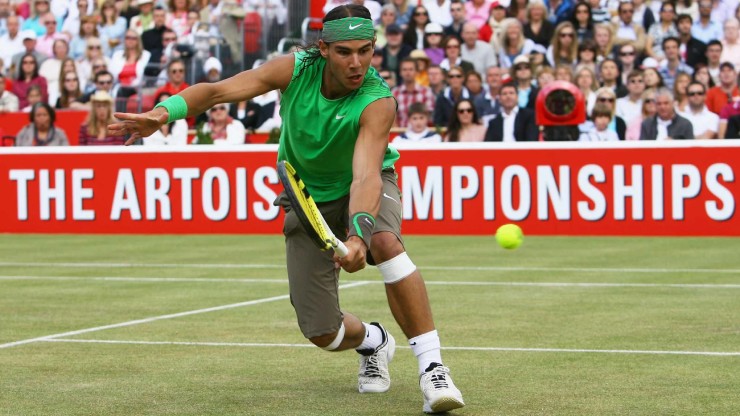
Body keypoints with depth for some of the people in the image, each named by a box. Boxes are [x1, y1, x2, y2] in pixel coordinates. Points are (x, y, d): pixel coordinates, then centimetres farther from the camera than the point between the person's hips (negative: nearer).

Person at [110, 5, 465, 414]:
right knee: (321, 332, -3)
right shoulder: (295, 69, -22)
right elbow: (217, 90, -24)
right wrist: (164, 111, -44)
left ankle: (432, 368, -32)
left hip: (365, 188, -3)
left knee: (385, 242, -39)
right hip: (308, 199, 3)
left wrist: (358, 233, -61)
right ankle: (373, 342, 36)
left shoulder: (377, 102, -31)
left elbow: (365, 177, -44)